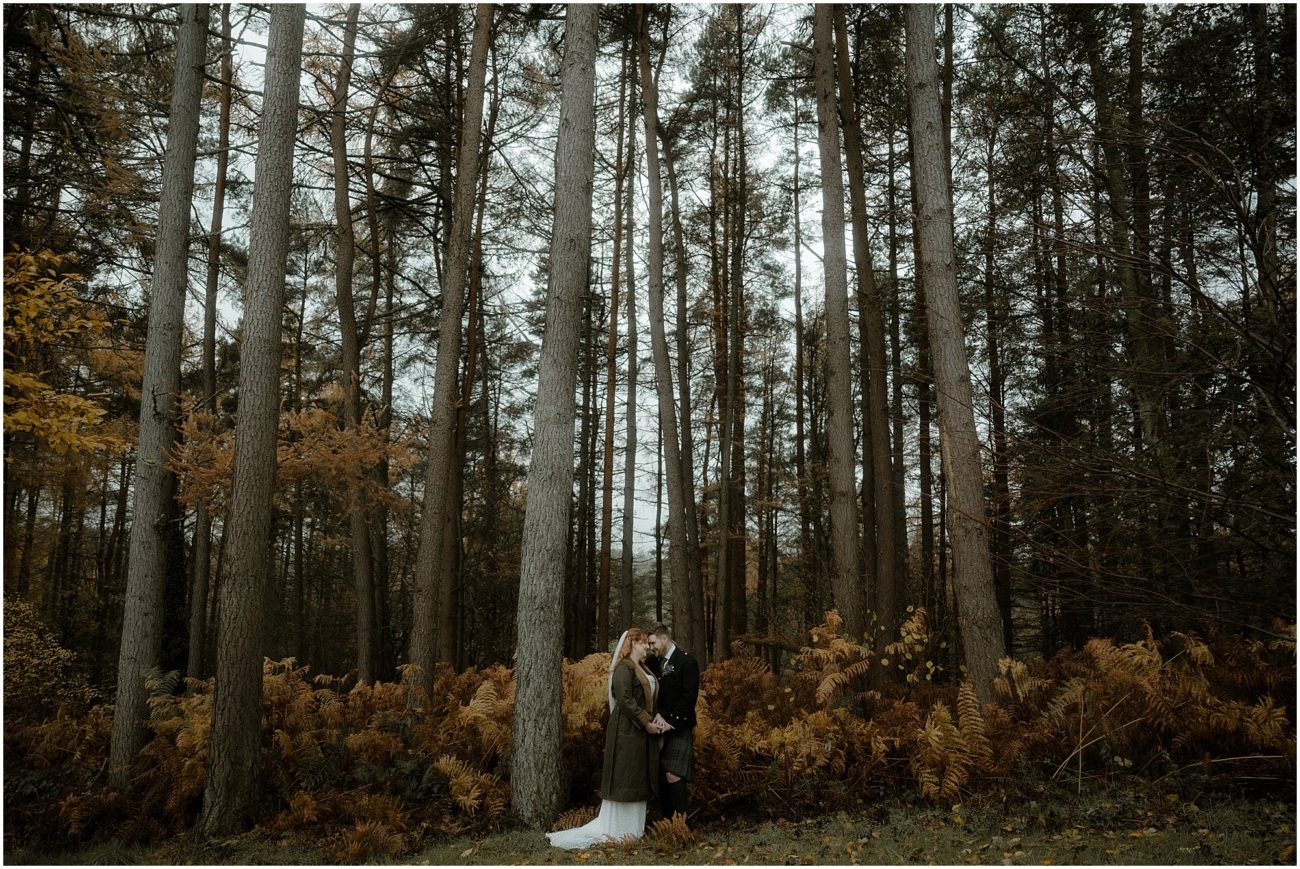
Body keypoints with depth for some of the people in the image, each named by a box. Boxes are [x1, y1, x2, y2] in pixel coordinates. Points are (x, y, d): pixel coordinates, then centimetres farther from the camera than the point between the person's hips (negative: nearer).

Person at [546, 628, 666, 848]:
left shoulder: (643, 670, 17)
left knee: (638, 779, 11)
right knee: (623, 778, -4)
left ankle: (633, 829, 18)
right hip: (627, 731, -9)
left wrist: (656, 719, -2)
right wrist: (647, 723, -19)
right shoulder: (623, 668, -12)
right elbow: (626, 700, -20)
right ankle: (616, 830, 3)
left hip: (643, 733, 9)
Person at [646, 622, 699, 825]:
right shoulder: (655, 661, 10)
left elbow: (689, 697, -14)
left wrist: (672, 722, -15)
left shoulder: (687, 661, -10)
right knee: (661, 776, 7)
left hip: (679, 728, -7)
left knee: (673, 775, -13)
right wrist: (657, 715, -10)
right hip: (660, 726, 7)